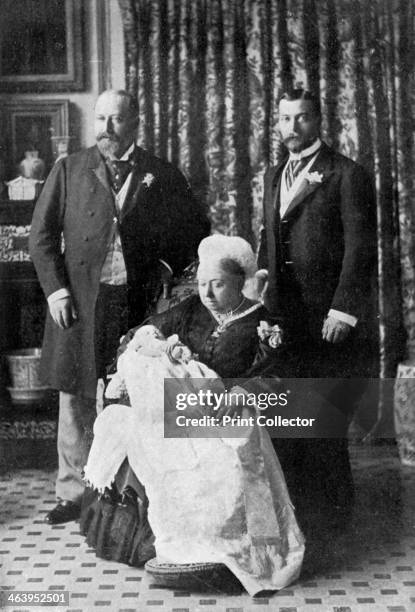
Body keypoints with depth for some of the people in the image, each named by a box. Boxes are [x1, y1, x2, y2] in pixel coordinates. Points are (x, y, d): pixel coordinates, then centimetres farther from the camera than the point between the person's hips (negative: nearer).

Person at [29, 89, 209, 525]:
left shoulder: (162, 177, 7)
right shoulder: (69, 170, 8)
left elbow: (197, 229, 16)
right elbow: (43, 235, 6)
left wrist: (168, 266, 2)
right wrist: (56, 291, -4)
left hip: (138, 304, 0)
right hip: (79, 304, 1)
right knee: (76, 400, 7)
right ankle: (73, 493, 20)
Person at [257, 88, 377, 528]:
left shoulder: (346, 175, -5)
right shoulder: (273, 176, 17)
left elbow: (360, 248, -11)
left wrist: (343, 310, -17)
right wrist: (259, 298, 11)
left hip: (327, 317, -6)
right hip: (282, 316, 6)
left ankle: (334, 508, 18)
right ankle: (294, 503, 21)